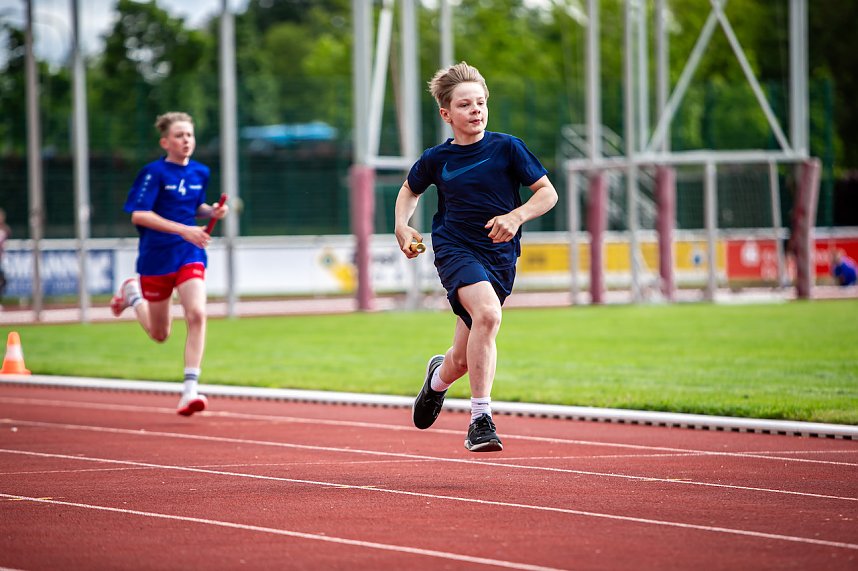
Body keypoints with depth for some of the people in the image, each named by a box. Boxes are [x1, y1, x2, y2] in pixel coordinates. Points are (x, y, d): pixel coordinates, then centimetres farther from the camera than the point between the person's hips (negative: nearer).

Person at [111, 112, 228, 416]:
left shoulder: (200, 172, 4)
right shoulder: (154, 172, -12)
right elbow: (139, 215, -20)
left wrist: (212, 211, -3)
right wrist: (184, 230, -29)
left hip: (189, 254, 3)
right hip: (156, 256, -3)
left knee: (197, 314, -21)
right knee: (160, 334, 12)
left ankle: (190, 389, -17)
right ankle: (133, 294, 44)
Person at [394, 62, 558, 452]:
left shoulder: (507, 148, -3)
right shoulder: (436, 159, 1)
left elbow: (548, 193, -1)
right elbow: (410, 189, 22)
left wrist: (516, 216, -18)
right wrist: (402, 226, 6)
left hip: (500, 256, 2)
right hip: (454, 248, -2)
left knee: (465, 358, 7)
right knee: (487, 313, -33)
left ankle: (439, 376, 48)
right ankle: (481, 420, -31)